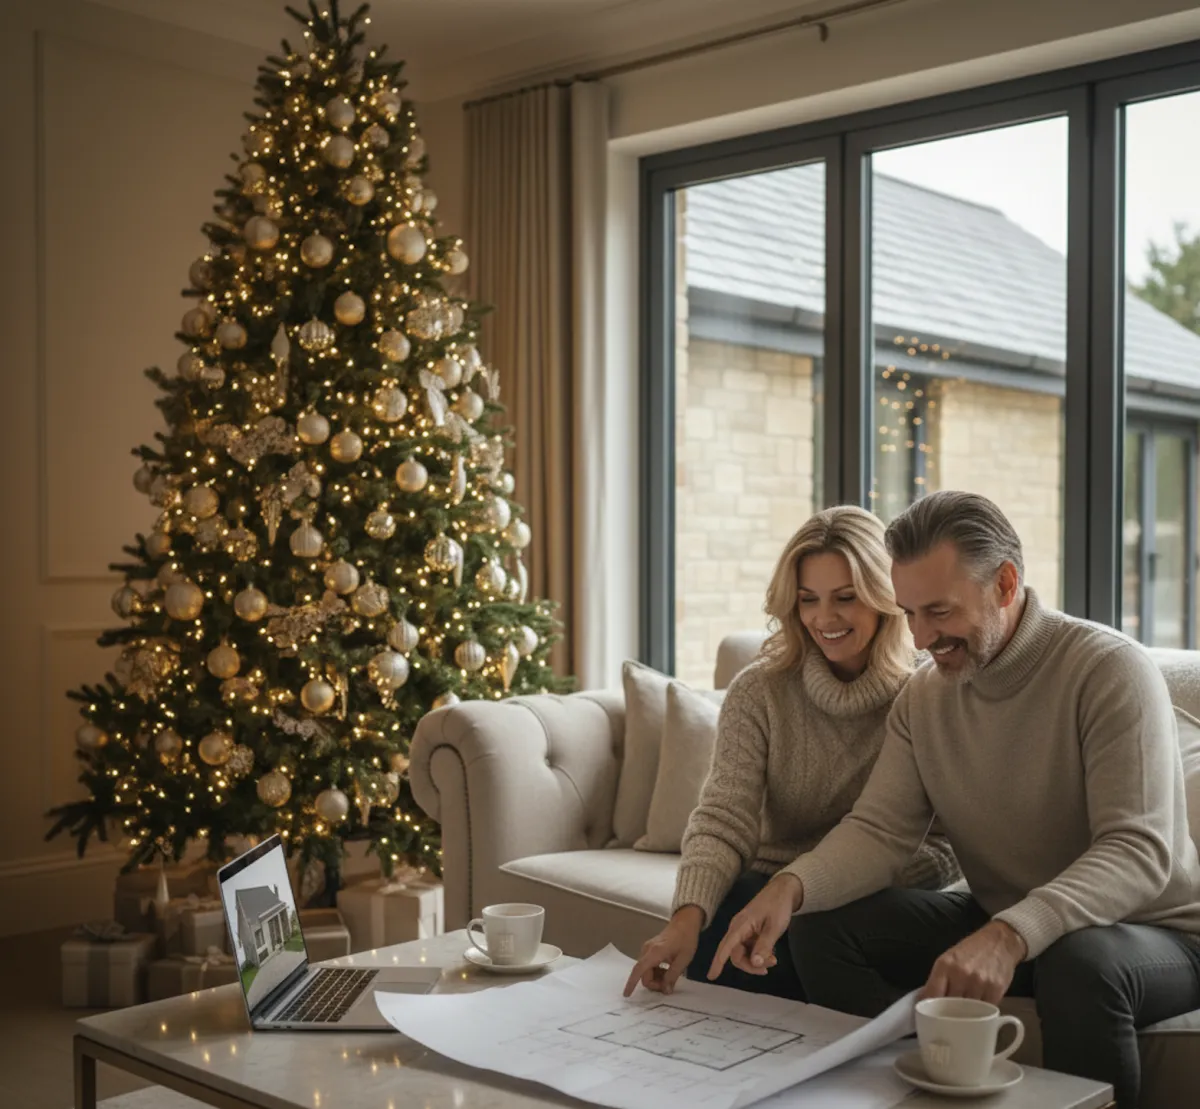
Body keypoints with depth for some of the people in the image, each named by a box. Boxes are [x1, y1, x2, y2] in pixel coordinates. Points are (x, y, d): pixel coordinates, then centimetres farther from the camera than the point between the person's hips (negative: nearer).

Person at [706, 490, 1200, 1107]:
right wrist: (790, 886, -28)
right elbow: (880, 829, -6)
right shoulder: (924, 696, 0)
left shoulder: (1108, 669, -19)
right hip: (994, 926, 5)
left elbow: (1140, 851, -27)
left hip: (1150, 932, -5)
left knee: (1081, 960, -39)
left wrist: (1012, 936, -44)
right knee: (819, 928, -10)